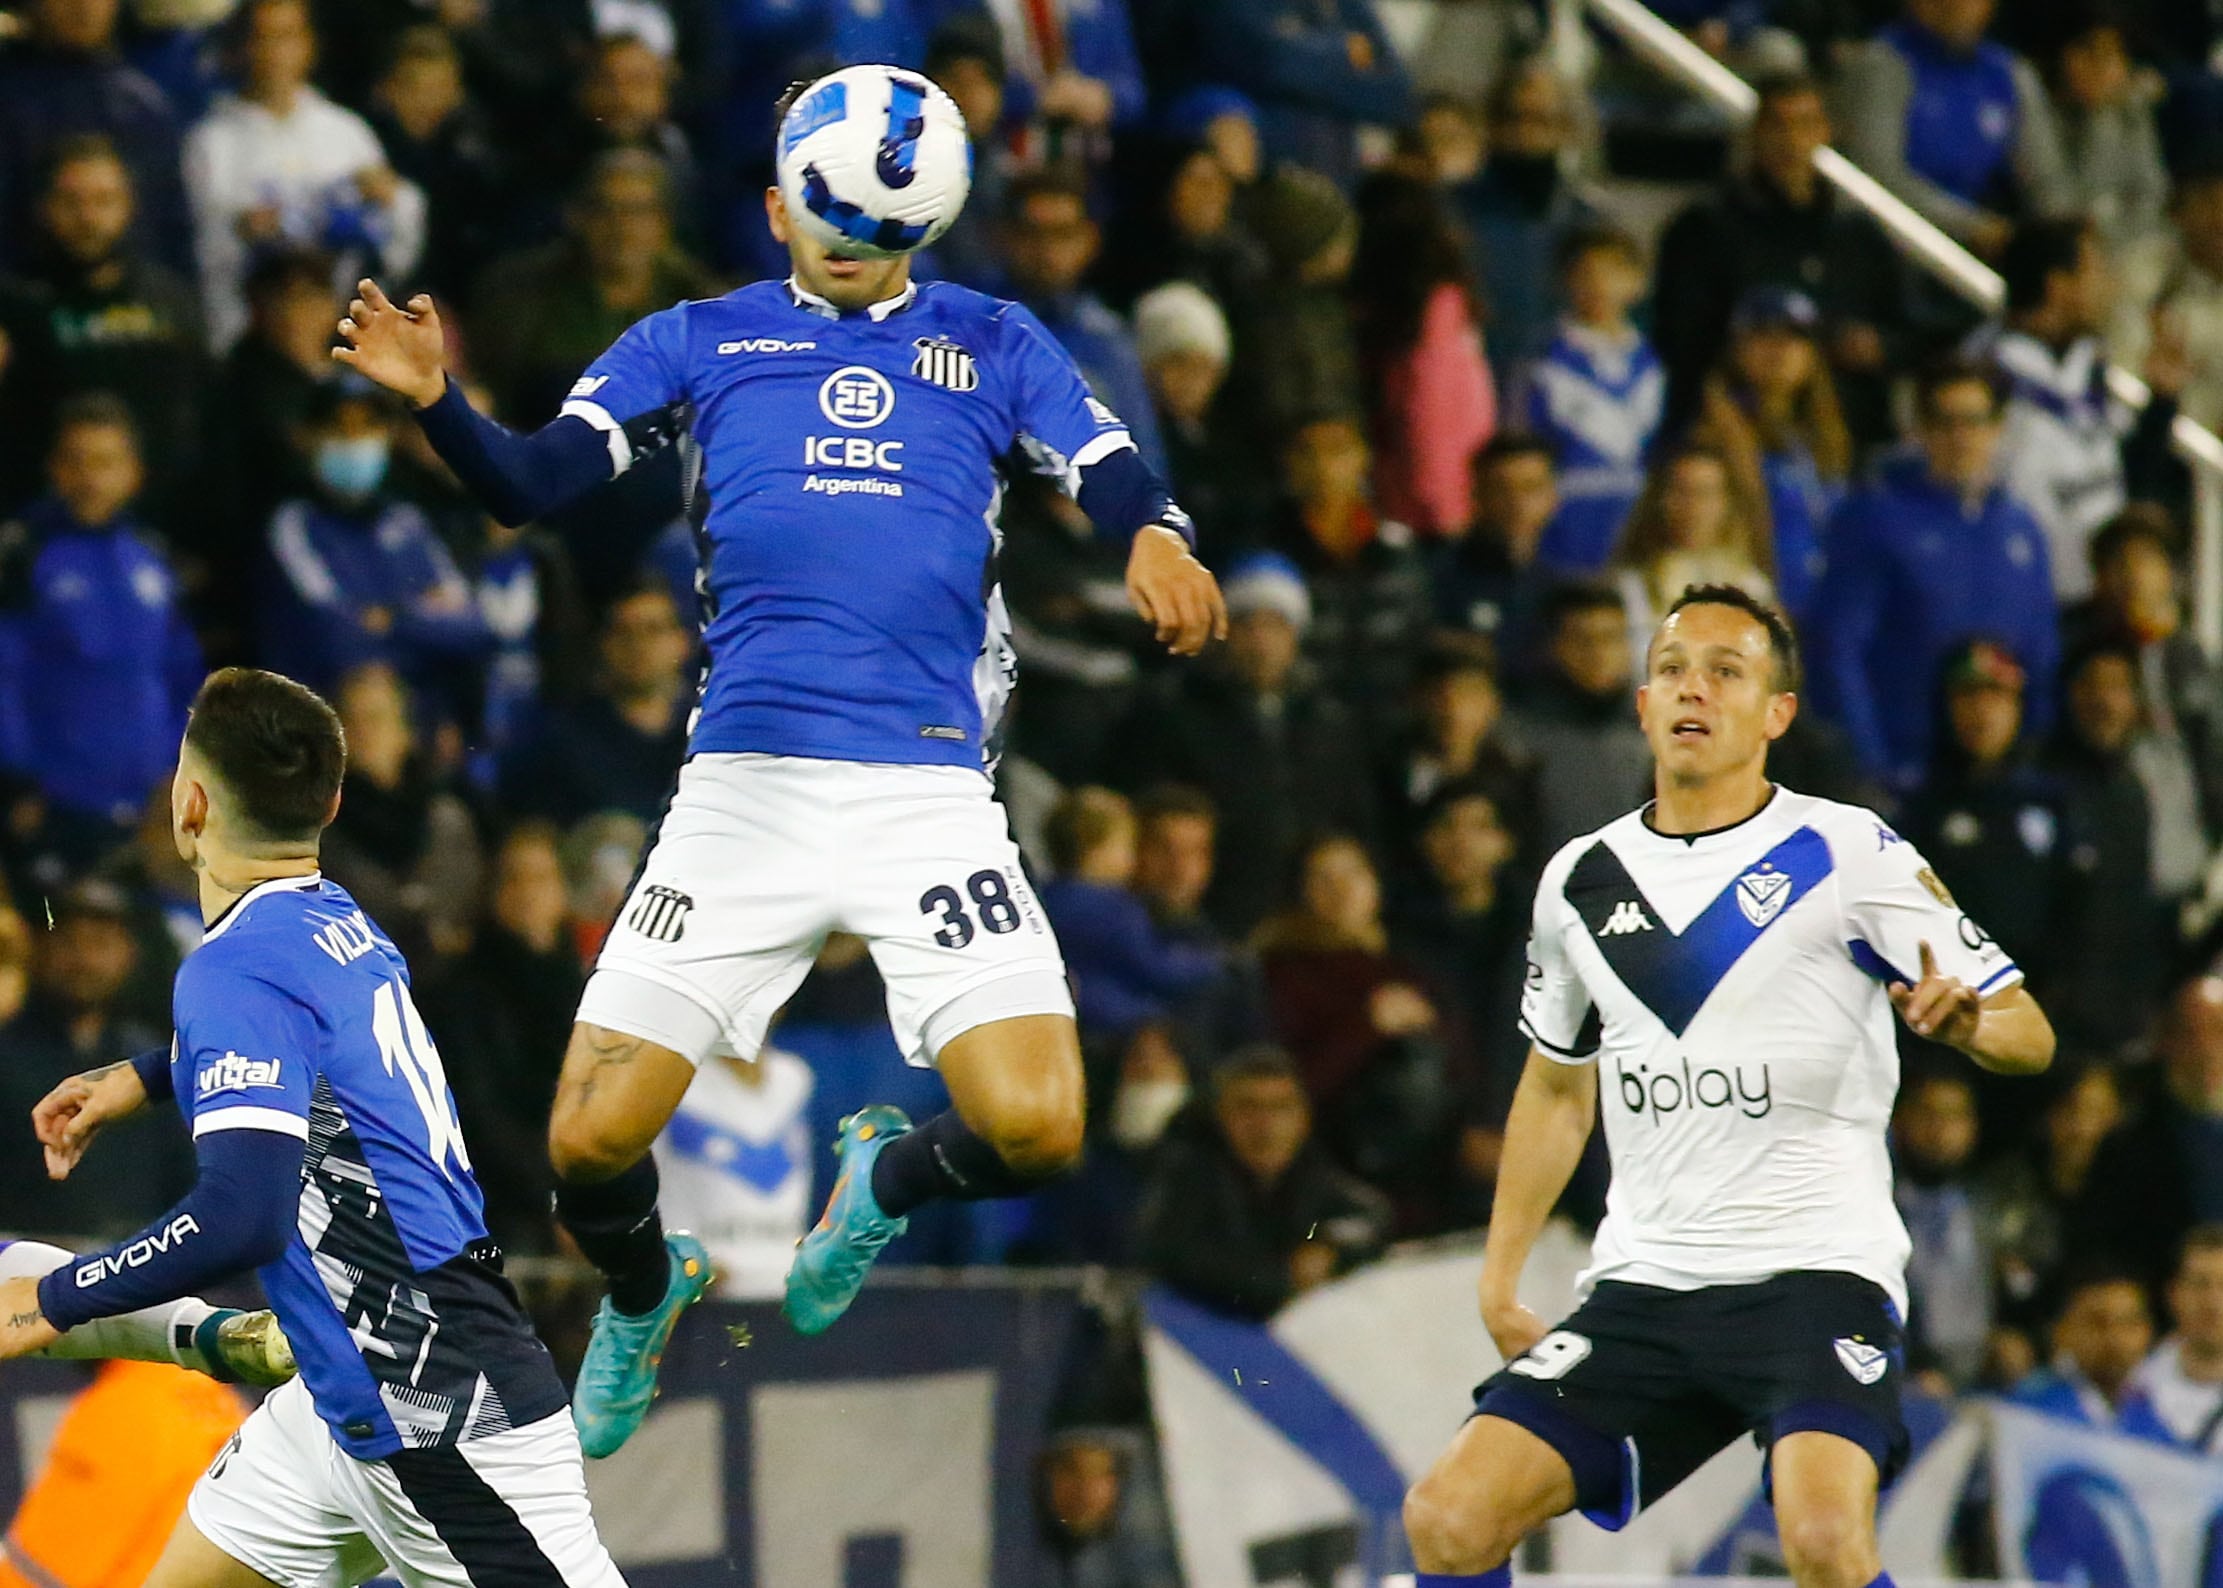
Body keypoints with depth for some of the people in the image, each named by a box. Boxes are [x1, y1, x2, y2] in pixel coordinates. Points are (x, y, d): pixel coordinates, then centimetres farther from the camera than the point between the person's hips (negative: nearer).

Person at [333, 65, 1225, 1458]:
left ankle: (887, 1182, 22)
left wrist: (1157, 539, -19)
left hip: (933, 787, 0)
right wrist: (437, 402, -16)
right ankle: (643, 1293, 31)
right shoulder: (699, 341, 14)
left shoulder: (992, 345, 15)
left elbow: (1118, 483, 5)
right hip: (744, 786, 0)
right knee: (591, 1144, -7)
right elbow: (533, 484, 4)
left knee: (1034, 1130, -15)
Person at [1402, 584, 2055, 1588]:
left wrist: (1962, 1020, -24)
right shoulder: (1581, 881, 11)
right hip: (1641, 1281, 5)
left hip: (1817, 1269, -5)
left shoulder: (1846, 853, -2)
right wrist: (1499, 1279, 23)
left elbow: (2027, 1033, -1)